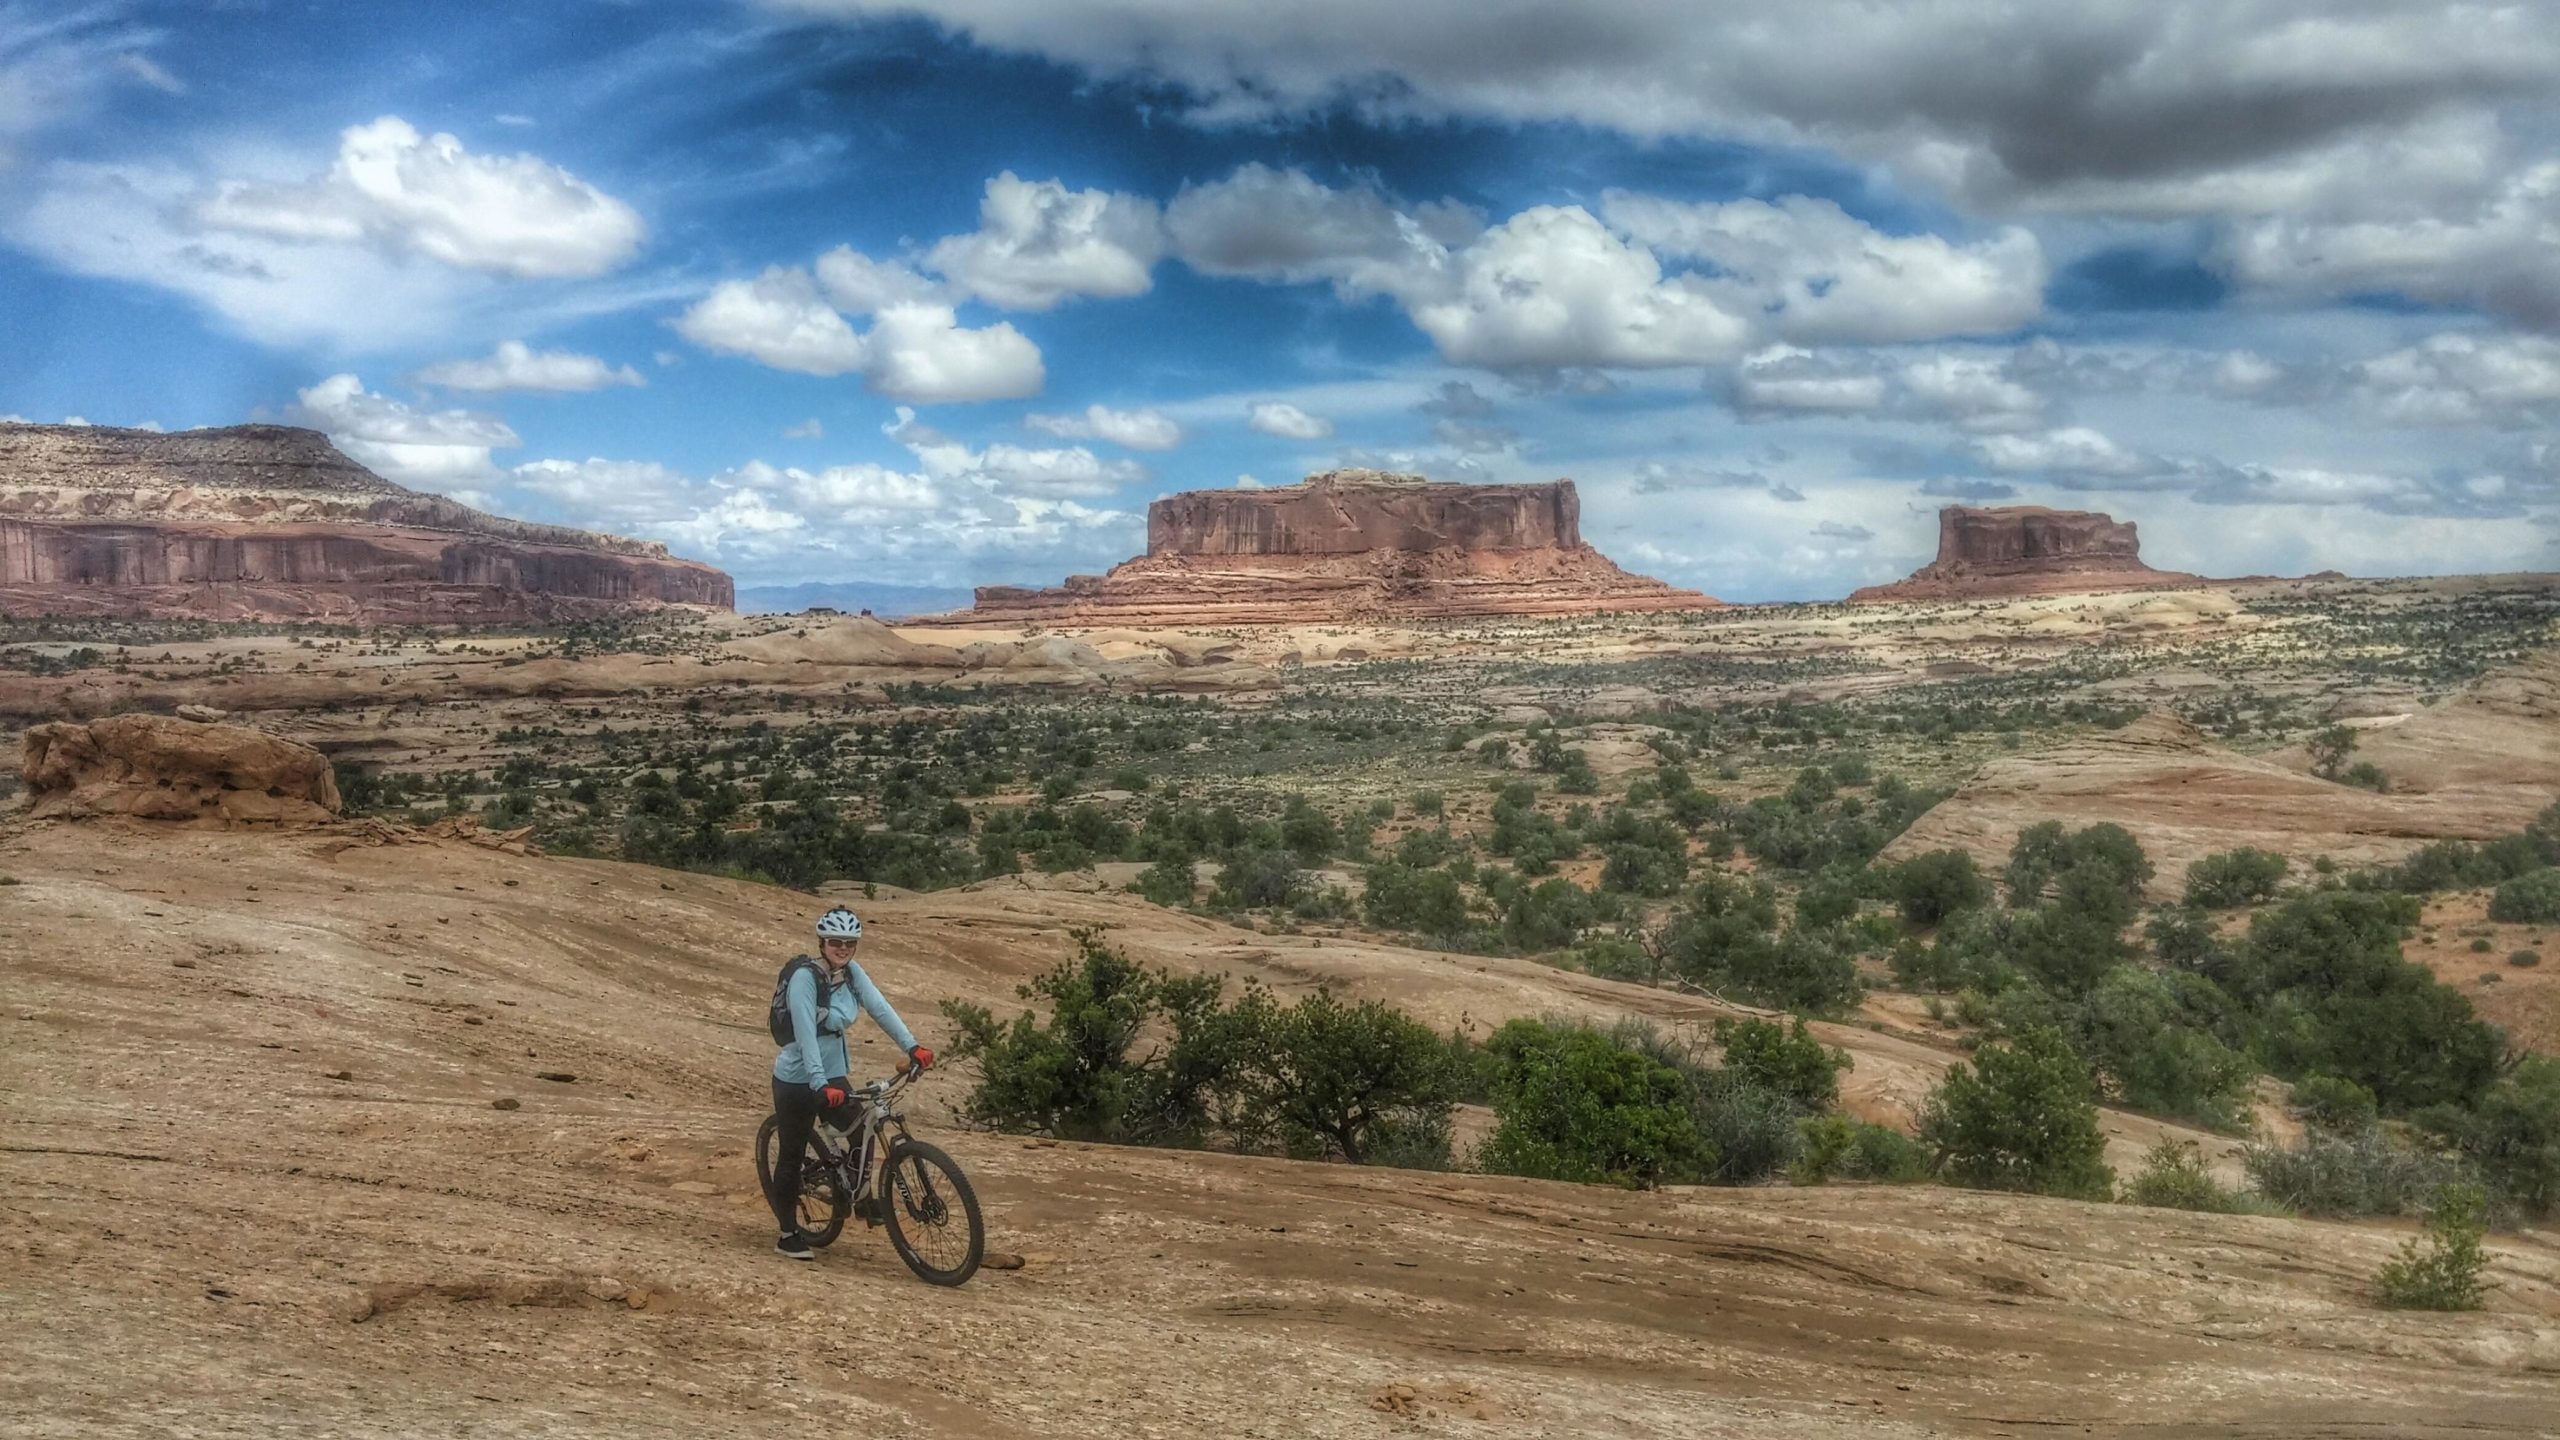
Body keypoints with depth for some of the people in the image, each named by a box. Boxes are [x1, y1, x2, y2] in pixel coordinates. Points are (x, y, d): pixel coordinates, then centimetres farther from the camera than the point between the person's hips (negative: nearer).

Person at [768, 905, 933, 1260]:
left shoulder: (851, 972, -2)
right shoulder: (805, 978, -22)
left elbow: (880, 1008, -8)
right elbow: (806, 1034, -30)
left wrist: (912, 1046, -19)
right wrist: (821, 1084, -38)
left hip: (834, 1074, 6)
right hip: (798, 1080, -6)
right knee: (793, 1154, 4)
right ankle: (789, 1236, 16)